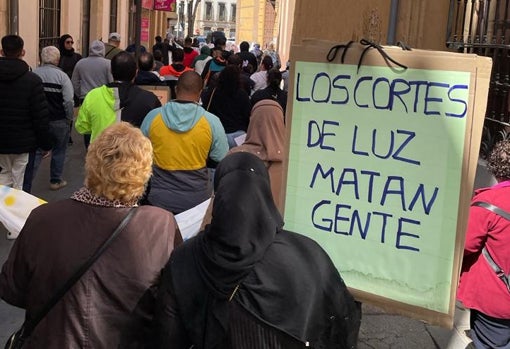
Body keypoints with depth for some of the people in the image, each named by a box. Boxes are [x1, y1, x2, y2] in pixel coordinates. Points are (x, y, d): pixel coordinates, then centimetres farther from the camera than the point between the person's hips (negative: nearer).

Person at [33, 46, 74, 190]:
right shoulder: (61, 75, -13)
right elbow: (68, 101, -16)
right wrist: (69, 118, -1)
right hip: (59, 121, -3)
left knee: (36, 151, 10)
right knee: (58, 151, 13)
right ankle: (55, 181, 22)